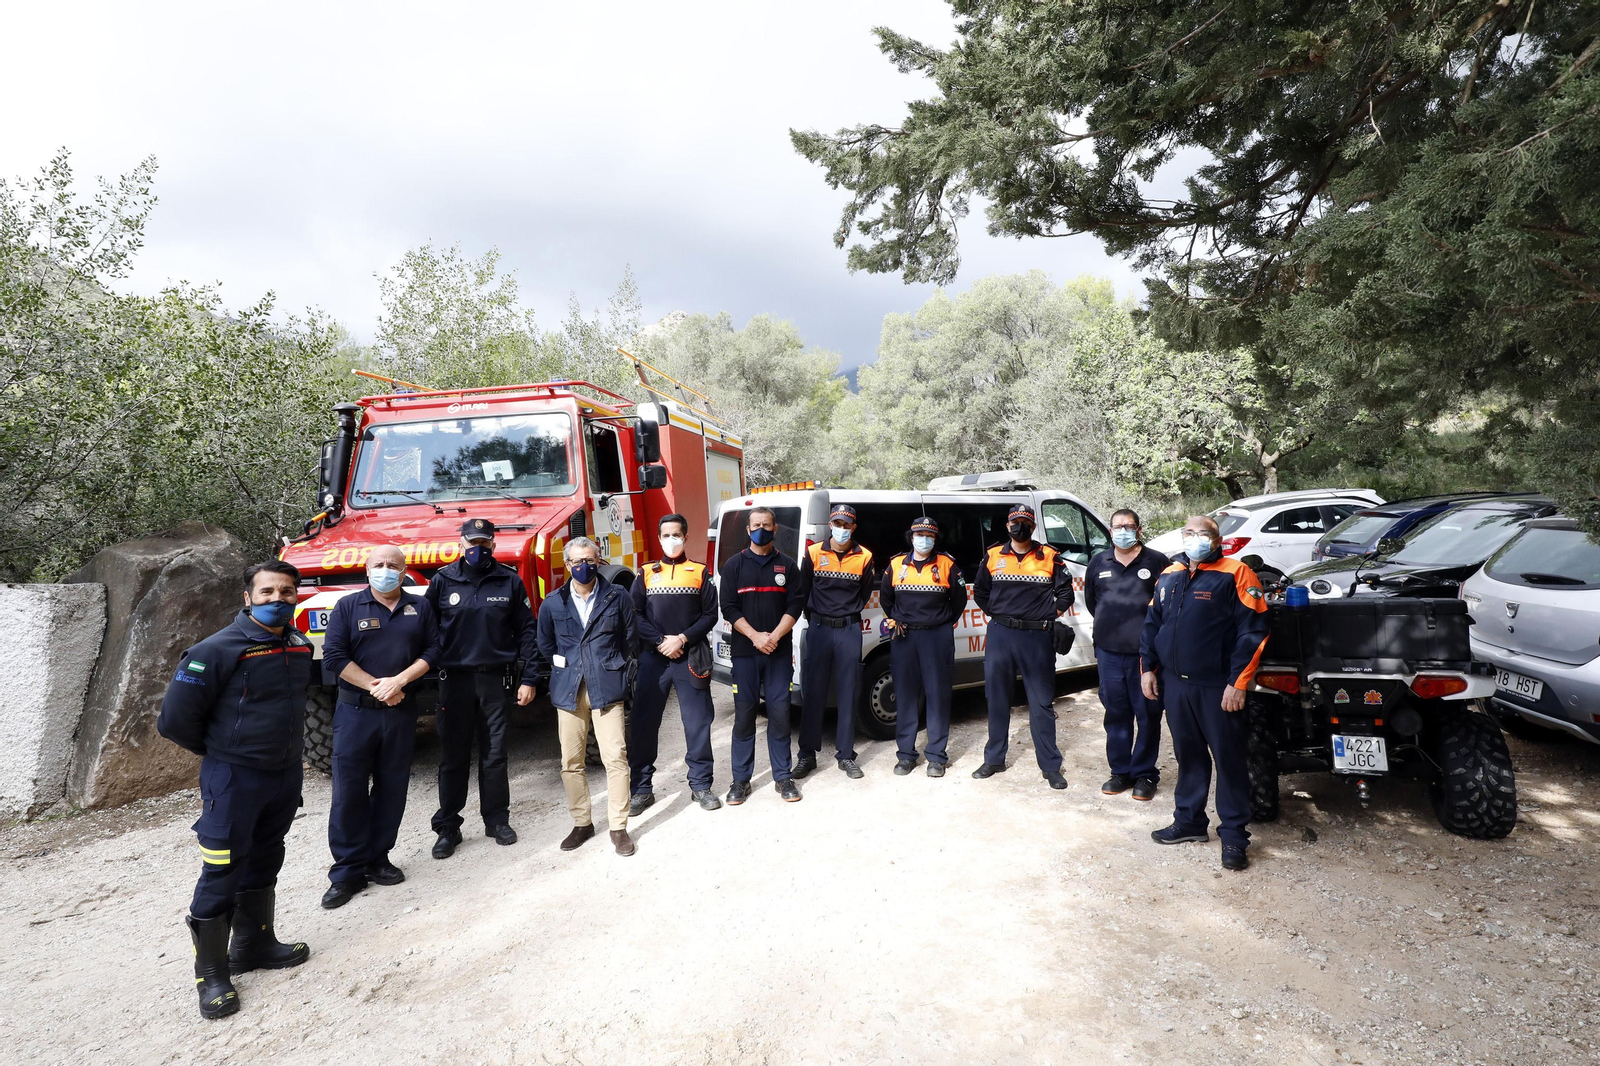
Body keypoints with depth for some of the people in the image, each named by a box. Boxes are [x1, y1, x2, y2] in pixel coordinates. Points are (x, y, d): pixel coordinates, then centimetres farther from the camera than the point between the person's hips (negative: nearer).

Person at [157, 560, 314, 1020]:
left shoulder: (300, 647, 1)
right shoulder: (217, 650, -19)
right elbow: (175, 719, -14)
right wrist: (218, 749, 0)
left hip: (286, 774, 6)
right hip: (233, 779, -6)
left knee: (263, 864, 19)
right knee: (221, 874, 2)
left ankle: (253, 944, 36)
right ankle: (212, 973, 18)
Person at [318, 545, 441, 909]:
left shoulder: (420, 607, 7)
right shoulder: (348, 606, 1)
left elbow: (432, 650, 2)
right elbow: (333, 657, -6)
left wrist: (398, 681, -12)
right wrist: (376, 687, -11)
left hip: (401, 712, 2)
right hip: (355, 711, -2)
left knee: (392, 787, 9)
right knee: (349, 790, 0)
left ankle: (377, 859, 22)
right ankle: (347, 872, 10)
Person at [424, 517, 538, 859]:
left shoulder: (509, 581, 3)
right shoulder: (443, 581, 3)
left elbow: (526, 631, 3)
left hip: (495, 678, 0)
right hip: (454, 679, 0)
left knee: (495, 754, 9)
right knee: (452, 757, 7)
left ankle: (497, 820, 23)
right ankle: (447, 828, 18)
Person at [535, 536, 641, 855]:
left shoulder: (617, 597, 1)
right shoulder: (553, 603, 5)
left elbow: (630, 638, 10)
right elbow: (545, 647, 16)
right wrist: (566, 672, 14)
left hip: (607, 689, -2)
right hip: (568, 691, 2)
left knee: (616, 758, -4)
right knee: (571, 762, 7)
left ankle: (619, 827, 8)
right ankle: (581, 823, 24)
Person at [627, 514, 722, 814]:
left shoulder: (700, 572, 6)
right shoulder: (647, 574, 8)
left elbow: (710, 614, 1)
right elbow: (636, 615, 1)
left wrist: (682, 638, -11)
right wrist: (660, 642, -12)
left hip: (690, 657, -1)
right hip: (653, 657, 1)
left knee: (698, 721, 3)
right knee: (643, 722, 3)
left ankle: (700, 785, 16)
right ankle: (642, 787, 15)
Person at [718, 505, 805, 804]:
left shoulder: (786, 565, 7)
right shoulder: (734, 565, 5)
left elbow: (794, 606, 2)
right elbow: (729, 608, -1)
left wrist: (774, 636, -13)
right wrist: (756, 636, -13)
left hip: (779, 651, 1)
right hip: (744, 651, -1)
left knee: (779, 713, 3)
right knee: (744, 715, 3)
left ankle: (783, 777, 14)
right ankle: (741, 780, 13)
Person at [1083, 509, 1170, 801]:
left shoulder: (1157, 562, -1)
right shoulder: (1099, 563, 11)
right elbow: (1090, 601, 23)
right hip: (1108, 651, 4)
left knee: (1148, 715, 4)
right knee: (1115, 713, 10)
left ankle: (1144, 774, 16)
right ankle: (1120, 771, 22)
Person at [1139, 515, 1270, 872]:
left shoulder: (1235, 575, -8)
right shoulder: (1169, 576, 11)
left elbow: (1253, 631, -12)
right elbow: (1151, 624, 17)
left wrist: (1238, 683, -15)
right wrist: (1148, 668, 11)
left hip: (1217, 687, -5)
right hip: (1175, 683, 6)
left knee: (1229, 758, 4)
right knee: (1188, 754, 16)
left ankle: (1234, 835, 16)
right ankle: (1189, 821, 30)